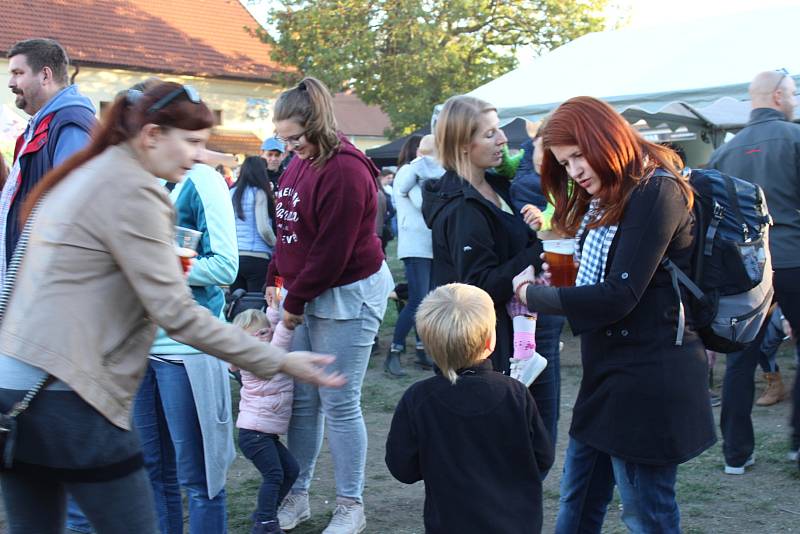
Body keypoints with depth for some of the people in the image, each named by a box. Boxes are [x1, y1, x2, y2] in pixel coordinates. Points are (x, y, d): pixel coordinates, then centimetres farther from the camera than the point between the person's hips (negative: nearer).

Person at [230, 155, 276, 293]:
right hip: (257, 257, -5)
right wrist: (276, 245, 5)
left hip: (233, 256, 5)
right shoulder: (259, 193, -5)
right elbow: (263, 228, -11)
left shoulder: (232, 193, 8)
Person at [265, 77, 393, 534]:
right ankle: (298, 497, 23)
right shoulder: (302, 162, 9)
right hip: (307, 293, 8)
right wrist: (276, 279, 9)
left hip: (348, 295, -8)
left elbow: (332, 252, -20)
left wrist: (295, 302, -12)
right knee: (301, 400, 11)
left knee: (339, 404, -1)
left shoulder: (345, 170, -19)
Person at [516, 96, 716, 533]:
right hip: (609, 371, 10)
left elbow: (618, 296, -22)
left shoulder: (656, 192, -17)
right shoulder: (603, 200, 14)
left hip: (649, 376, -9)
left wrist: (531, 294, -11)